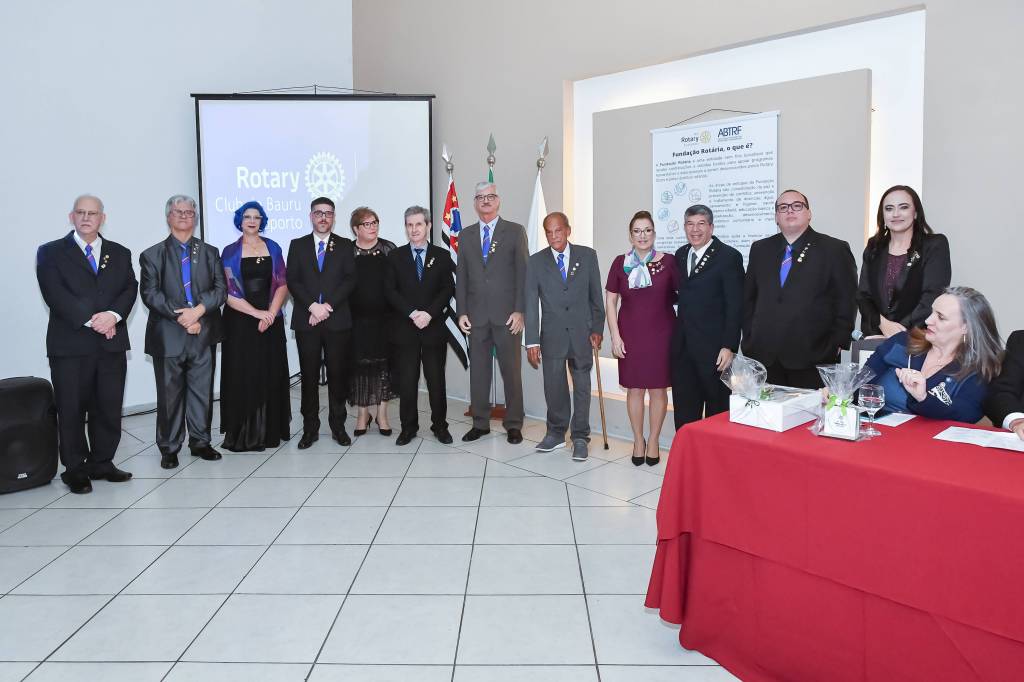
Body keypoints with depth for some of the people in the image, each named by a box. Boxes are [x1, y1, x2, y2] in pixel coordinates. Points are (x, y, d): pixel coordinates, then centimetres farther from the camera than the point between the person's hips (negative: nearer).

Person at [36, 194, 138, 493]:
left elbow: (130, 289, 3)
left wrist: (113, 315, -15)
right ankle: (75, 469, 15)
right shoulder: (51, 252, 5)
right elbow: (55, 294, -8)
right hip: (70, 345, -3)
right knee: (71, 410, 3)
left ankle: (102, 463, 21)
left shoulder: (120, 253, 14)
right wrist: (91, 321, -17)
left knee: (109, 409, 7)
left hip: (112, 343, 3)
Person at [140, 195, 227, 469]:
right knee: (170, 393, 4)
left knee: (202, 390, 7)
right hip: (168, 336, -2)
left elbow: (220, 289, 2)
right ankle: (169, 448, 14)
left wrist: (198, 310, -15)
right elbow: (150, 294, -4)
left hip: (203, 334, 2)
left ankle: (200, 442, 19)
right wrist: (180, 316, -15)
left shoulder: (210, 252, 12)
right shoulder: (152, 255, 7)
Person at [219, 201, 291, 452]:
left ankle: (269, 430, 16)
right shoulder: (230, 252, 2)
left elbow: (282, 284, 4)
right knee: (242, 376, 0)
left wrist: (271, 313, -11)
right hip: (240, 321, -2)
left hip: (271, 321, 2)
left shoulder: (273, 248, 9)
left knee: (271, 375, 4)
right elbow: (228, 292, -5)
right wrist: (257, 313, -13)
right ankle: (243, 433, 9)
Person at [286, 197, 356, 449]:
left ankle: (338, 426, 13)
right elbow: (292, 280, 2)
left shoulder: (344, 245, 9)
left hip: (337, 320, 0)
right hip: (306, 320, 1)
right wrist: (312, 306, -12)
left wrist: (328, 306, -11)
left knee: (338, 374, 3)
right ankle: (310, 428, 11)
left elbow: (350, 280, -1)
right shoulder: (298, 245, 11)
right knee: (309, 376, 4)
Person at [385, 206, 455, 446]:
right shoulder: (395, 257, 8)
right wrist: (412, 313, -13)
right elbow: (390, 291, -1)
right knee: (406, 381, 3)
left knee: (436, 379, 5)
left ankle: (440, 425, 16)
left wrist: (429, 313, -14)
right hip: (405, 328, 0)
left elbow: (448, 289, -1)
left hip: (434, 327, 0)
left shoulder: (442, 256, 7)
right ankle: (408, 427, 14)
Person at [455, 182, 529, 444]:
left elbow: (523, 273, -2)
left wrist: (519, 311, -10)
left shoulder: (515, 231, 3)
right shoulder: (465, 236, 13)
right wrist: (462, 311, 3)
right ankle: (480, 423, 17)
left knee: (511, 371, 3)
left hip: (507, 314, -3)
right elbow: (461, 277, 12)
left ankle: (513, 424, 13)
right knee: (478, 371, 7)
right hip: (476, 315, 3)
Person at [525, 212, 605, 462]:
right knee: (554, 385, 5)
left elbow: (596, 295, 5)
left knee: (582, 385, 6)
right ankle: (556, 432, 24)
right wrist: (532, 342, -8)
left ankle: (580, 437, 18)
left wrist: (597, 329, 0)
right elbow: (531, 304, -3)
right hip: (552, 335, 0)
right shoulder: (536, 262, 0)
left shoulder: (587, 255, 2)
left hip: (581, 333, 0)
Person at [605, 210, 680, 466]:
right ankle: (638, 440, 22)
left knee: (658, 387, 6)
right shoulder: (620, 263, 0)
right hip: (630, 335, 1)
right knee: (634, 388, 7)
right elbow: (610, 301, 4)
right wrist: (615, 336, -3)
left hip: (660, 334, 0)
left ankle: (653, 441, 22)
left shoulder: (668, 262, -3)